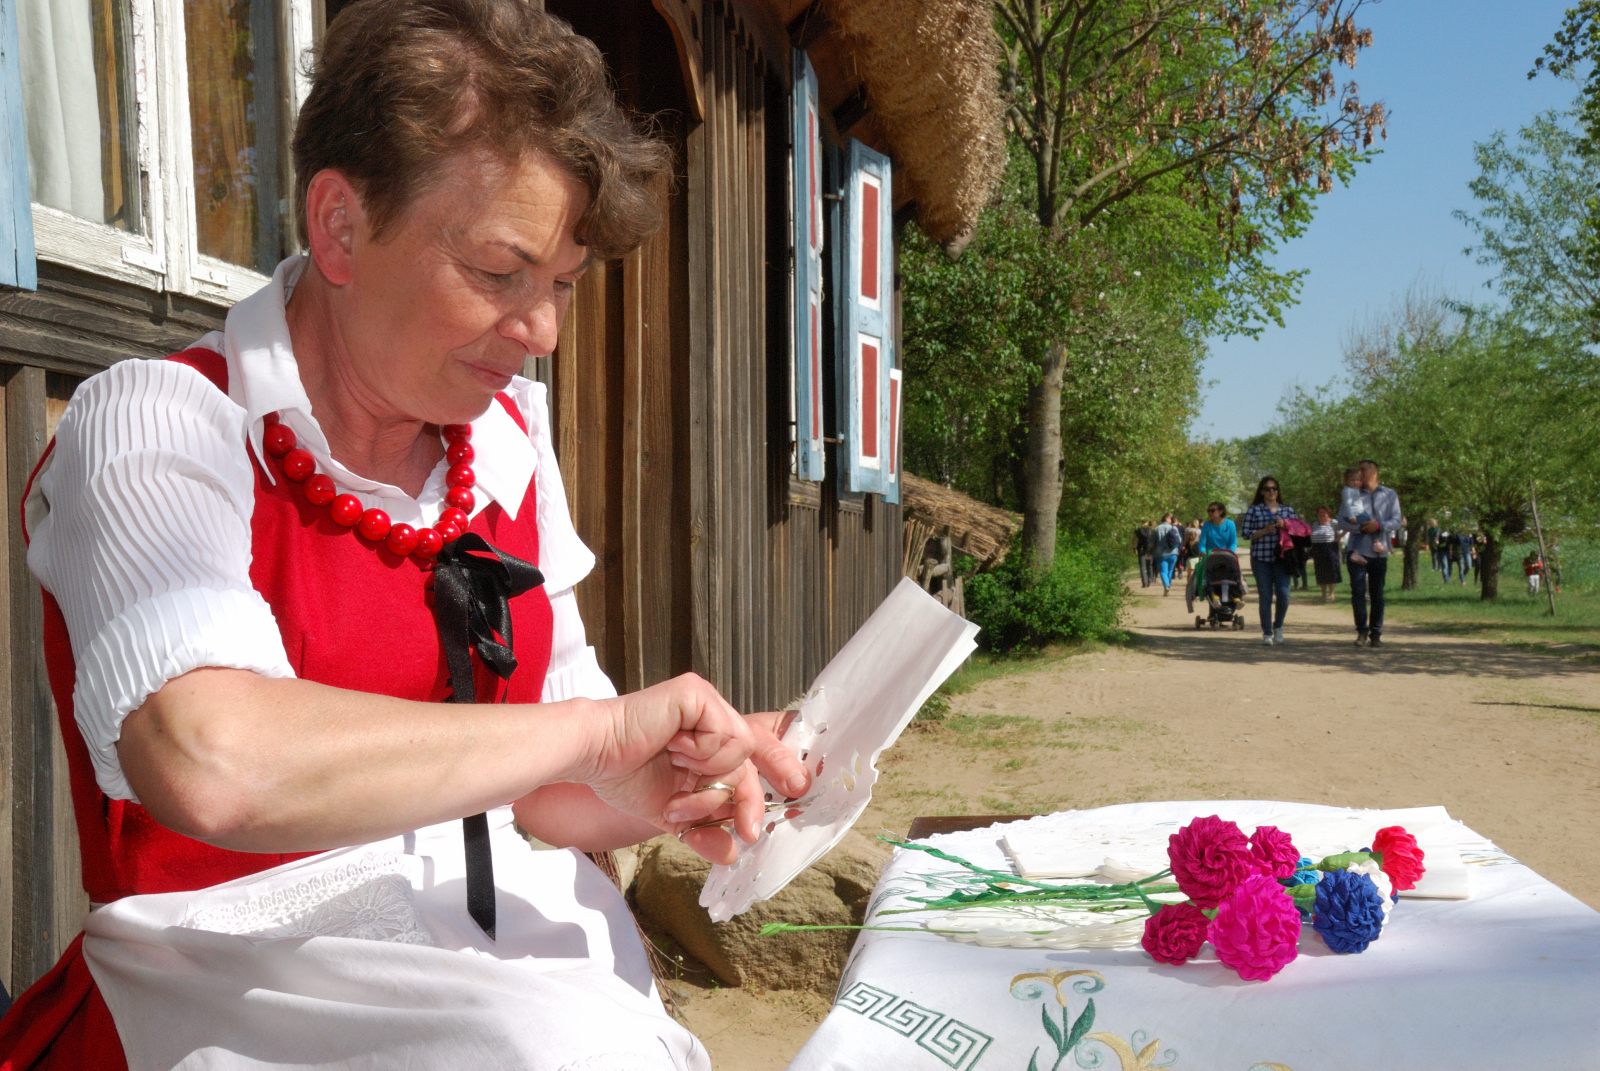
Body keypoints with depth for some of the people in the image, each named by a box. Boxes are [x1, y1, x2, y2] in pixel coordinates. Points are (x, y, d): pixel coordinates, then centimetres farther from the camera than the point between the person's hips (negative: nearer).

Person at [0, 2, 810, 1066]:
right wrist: (600, 728, -23)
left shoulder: (510, 441, 7)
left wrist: (663, 793, -8)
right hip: (242, 966, -6)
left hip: (500, 939, 6)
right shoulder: (155, 422, -11)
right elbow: (213, 762, -31)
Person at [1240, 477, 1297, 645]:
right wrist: (1265, 531, -13)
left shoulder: (1288, 510, 13)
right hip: (1261, 558, -1)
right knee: (1265, 596, 0)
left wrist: (1284, 526, -7)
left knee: (1283, 593, -9)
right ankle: (1267, 633, 9)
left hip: (1281, 557, 1)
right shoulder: (1254, 510, 6)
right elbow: (1246, 533, 1)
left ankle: (1278, 626, 15)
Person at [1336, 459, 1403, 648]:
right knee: (1358, 591, -9)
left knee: (1377, 594, 6)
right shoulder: (1353, 495, 7)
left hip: (1379, 552, 0)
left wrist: (1379, 525, -18)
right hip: (1358, 552, 0)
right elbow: (1341, 522, 0)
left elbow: (1396, 521, 0)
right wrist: (1360, 528, -15)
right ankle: (1362, 631, 0)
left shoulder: (1389, 495, 7)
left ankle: (1376, 633, 14)